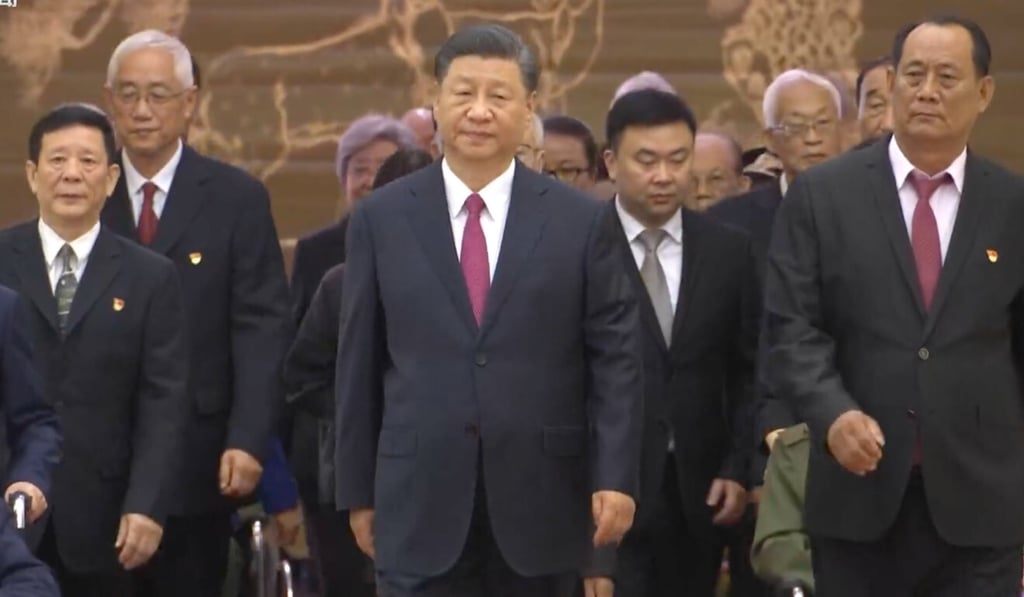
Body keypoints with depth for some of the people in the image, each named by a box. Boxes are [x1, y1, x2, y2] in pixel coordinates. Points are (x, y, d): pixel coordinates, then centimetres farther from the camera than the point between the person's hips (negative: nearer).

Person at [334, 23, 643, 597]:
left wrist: (616, 476, -7)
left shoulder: (579, 220, 2)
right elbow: (359, 365, 7)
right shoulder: (383, 219, 4)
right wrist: (358, 489, 6)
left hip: (540, 501, 0)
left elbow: (615, 359, 1)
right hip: (422, 501, 0)